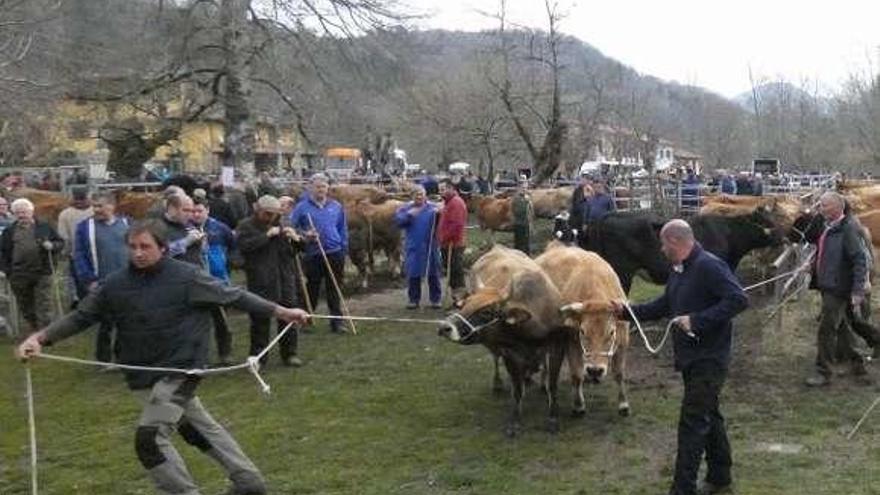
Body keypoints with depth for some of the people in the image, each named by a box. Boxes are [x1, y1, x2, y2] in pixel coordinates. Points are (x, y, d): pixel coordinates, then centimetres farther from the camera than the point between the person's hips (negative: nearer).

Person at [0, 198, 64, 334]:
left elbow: (60, 242, 10)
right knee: (26, 307, 11)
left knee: (44, 305, -4)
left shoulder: (44, 227, 6)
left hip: (43, 273, -2)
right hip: (19, 277, 2)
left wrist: (52, 246, -11)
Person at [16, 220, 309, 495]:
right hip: (145, 375, 6)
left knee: (150, 438, -16)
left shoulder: (186, 277, -12)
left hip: (180, 369, -6)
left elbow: (233, 296, -6)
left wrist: (281, 311, -4)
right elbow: (81, 317, 7)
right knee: (201, 429, 16)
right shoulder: (116, 284, 0)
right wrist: (40, 338, -6)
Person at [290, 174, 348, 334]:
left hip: (335, 254, 2)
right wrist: (304, 235, -12)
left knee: (335, 290, 6)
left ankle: (336, 322, 12)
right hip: (312, 255, -1)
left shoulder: (336, 207, 7)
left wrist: (344, 250, 8)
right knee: (311, 290, 8)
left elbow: (343, 230, 13)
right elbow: (292, 229, 5)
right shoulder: (302, 207, -1)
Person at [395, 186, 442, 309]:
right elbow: (398, 220, -8)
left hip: (430, 247, -1)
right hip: (413, 248, 1)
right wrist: (409, 215, -21)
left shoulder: (432, 208, 2)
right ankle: (414, 299, 16)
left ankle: (435, 299, 14)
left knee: (433, 274, 5)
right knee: (413, 274, 6)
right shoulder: (406, 208, 5)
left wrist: (438, 215, -27)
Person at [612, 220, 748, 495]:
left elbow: (738, 300, -26)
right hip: (690, 358, 10)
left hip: (709, 359, -10)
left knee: (693, 422, -6)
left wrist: (697, 320, -28)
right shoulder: (678, 271, 12)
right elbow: (664, 306, 22)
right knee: (708, 415, 19)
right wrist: (627, 311, 16)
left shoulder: (709, 266, -18)